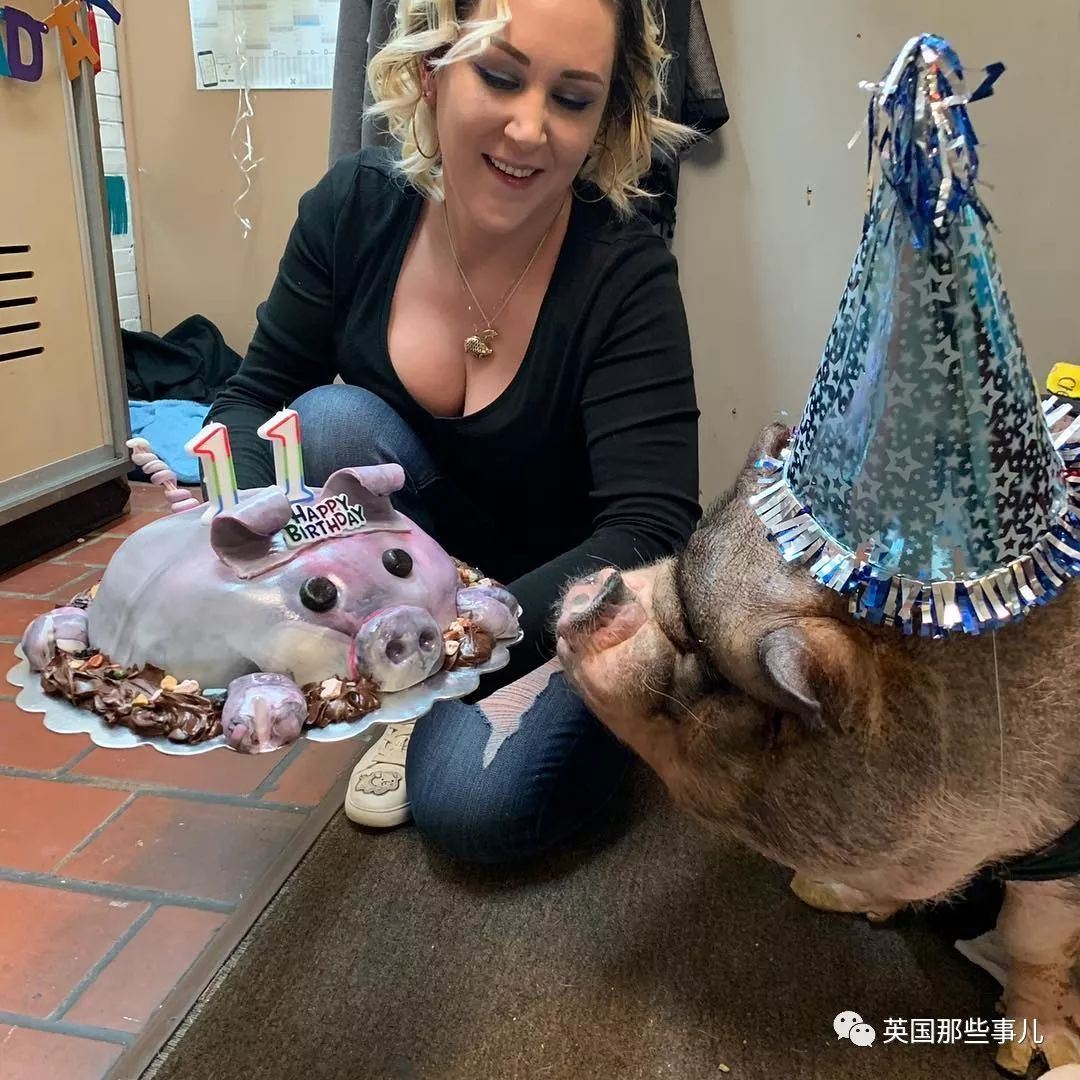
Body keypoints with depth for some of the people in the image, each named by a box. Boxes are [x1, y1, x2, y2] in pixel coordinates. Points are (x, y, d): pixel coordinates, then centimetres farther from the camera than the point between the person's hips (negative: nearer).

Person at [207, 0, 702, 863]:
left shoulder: (626, 276, -23)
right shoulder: (355, 208, -13)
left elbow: (650, 532, -30)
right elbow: (257, 396, -6)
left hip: (569, 603, -3)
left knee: (475, 804, -27)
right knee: (331, 419, -25)